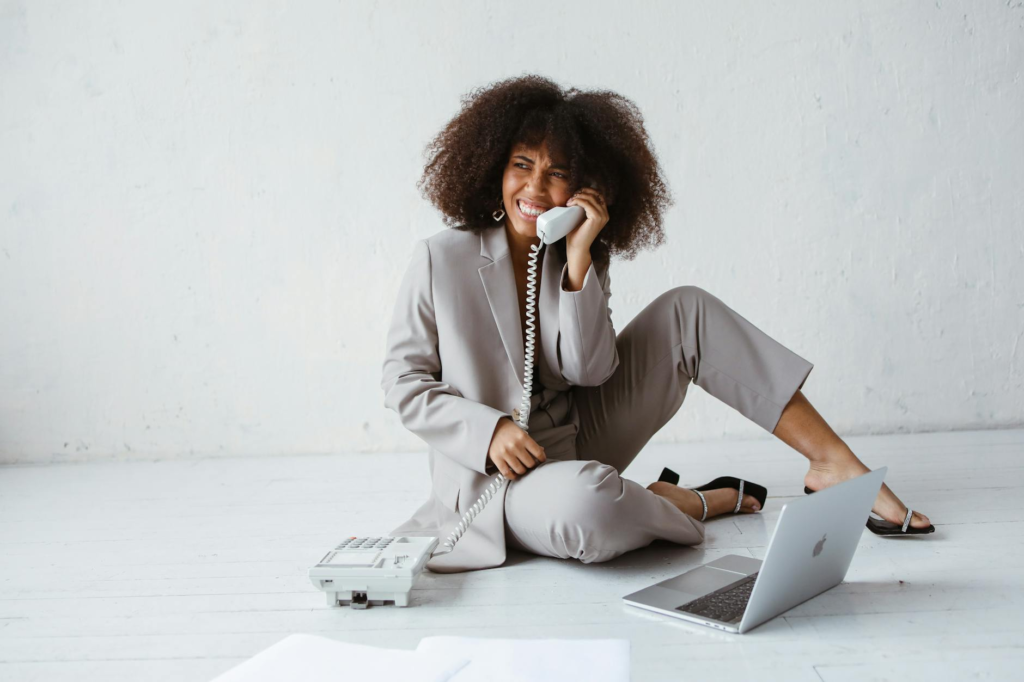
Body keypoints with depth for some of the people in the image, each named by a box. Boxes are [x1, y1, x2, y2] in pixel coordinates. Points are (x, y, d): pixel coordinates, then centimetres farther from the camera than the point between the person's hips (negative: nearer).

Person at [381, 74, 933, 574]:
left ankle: (837, 464, -6)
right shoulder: (441, 259, -11)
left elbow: (589, 371, -11)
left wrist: (579, 258, -18)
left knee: (686, 310, -6)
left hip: (579, 442, 5)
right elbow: (403, 382, -7)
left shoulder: (580, 258, 2)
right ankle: (692, 505, -7)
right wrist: (489, 431, -21)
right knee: (586, 502, -43)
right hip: (495, 474, -5)